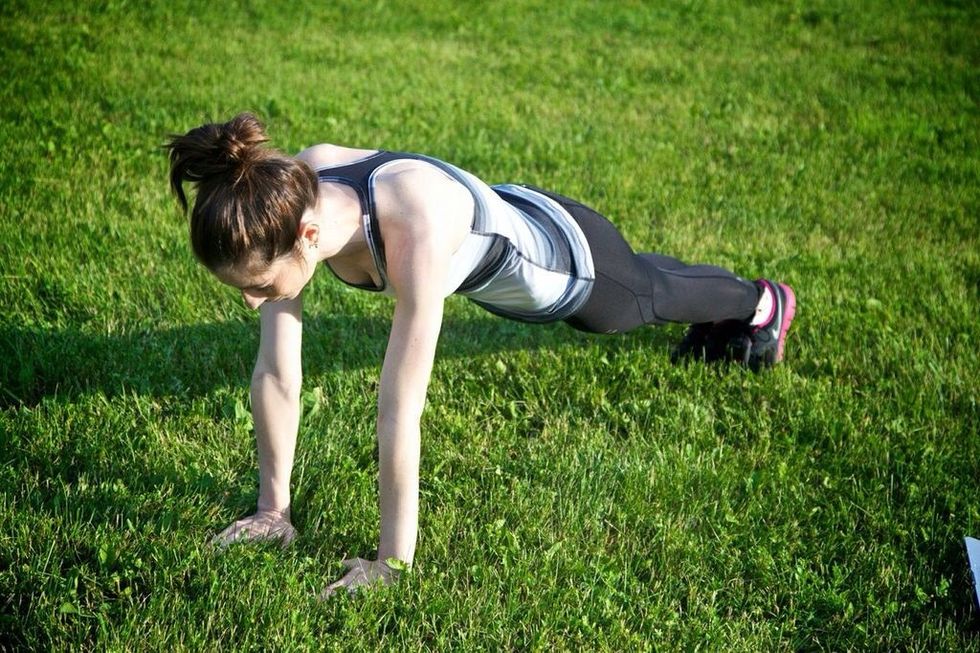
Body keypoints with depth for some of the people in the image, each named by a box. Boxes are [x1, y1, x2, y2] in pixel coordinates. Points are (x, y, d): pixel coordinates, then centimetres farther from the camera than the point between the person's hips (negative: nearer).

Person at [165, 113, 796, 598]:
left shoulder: (413, 231, -51)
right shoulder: (288, 201, -32)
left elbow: (400, 409, -47)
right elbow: (277, 371, -25)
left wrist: (394, 560, -41)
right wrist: (272, 506, -20)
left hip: (557, 254, -5)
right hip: (492, 270, 5)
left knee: (654, 293, 30)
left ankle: (760, 302, 66)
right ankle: (723, 327, 72)